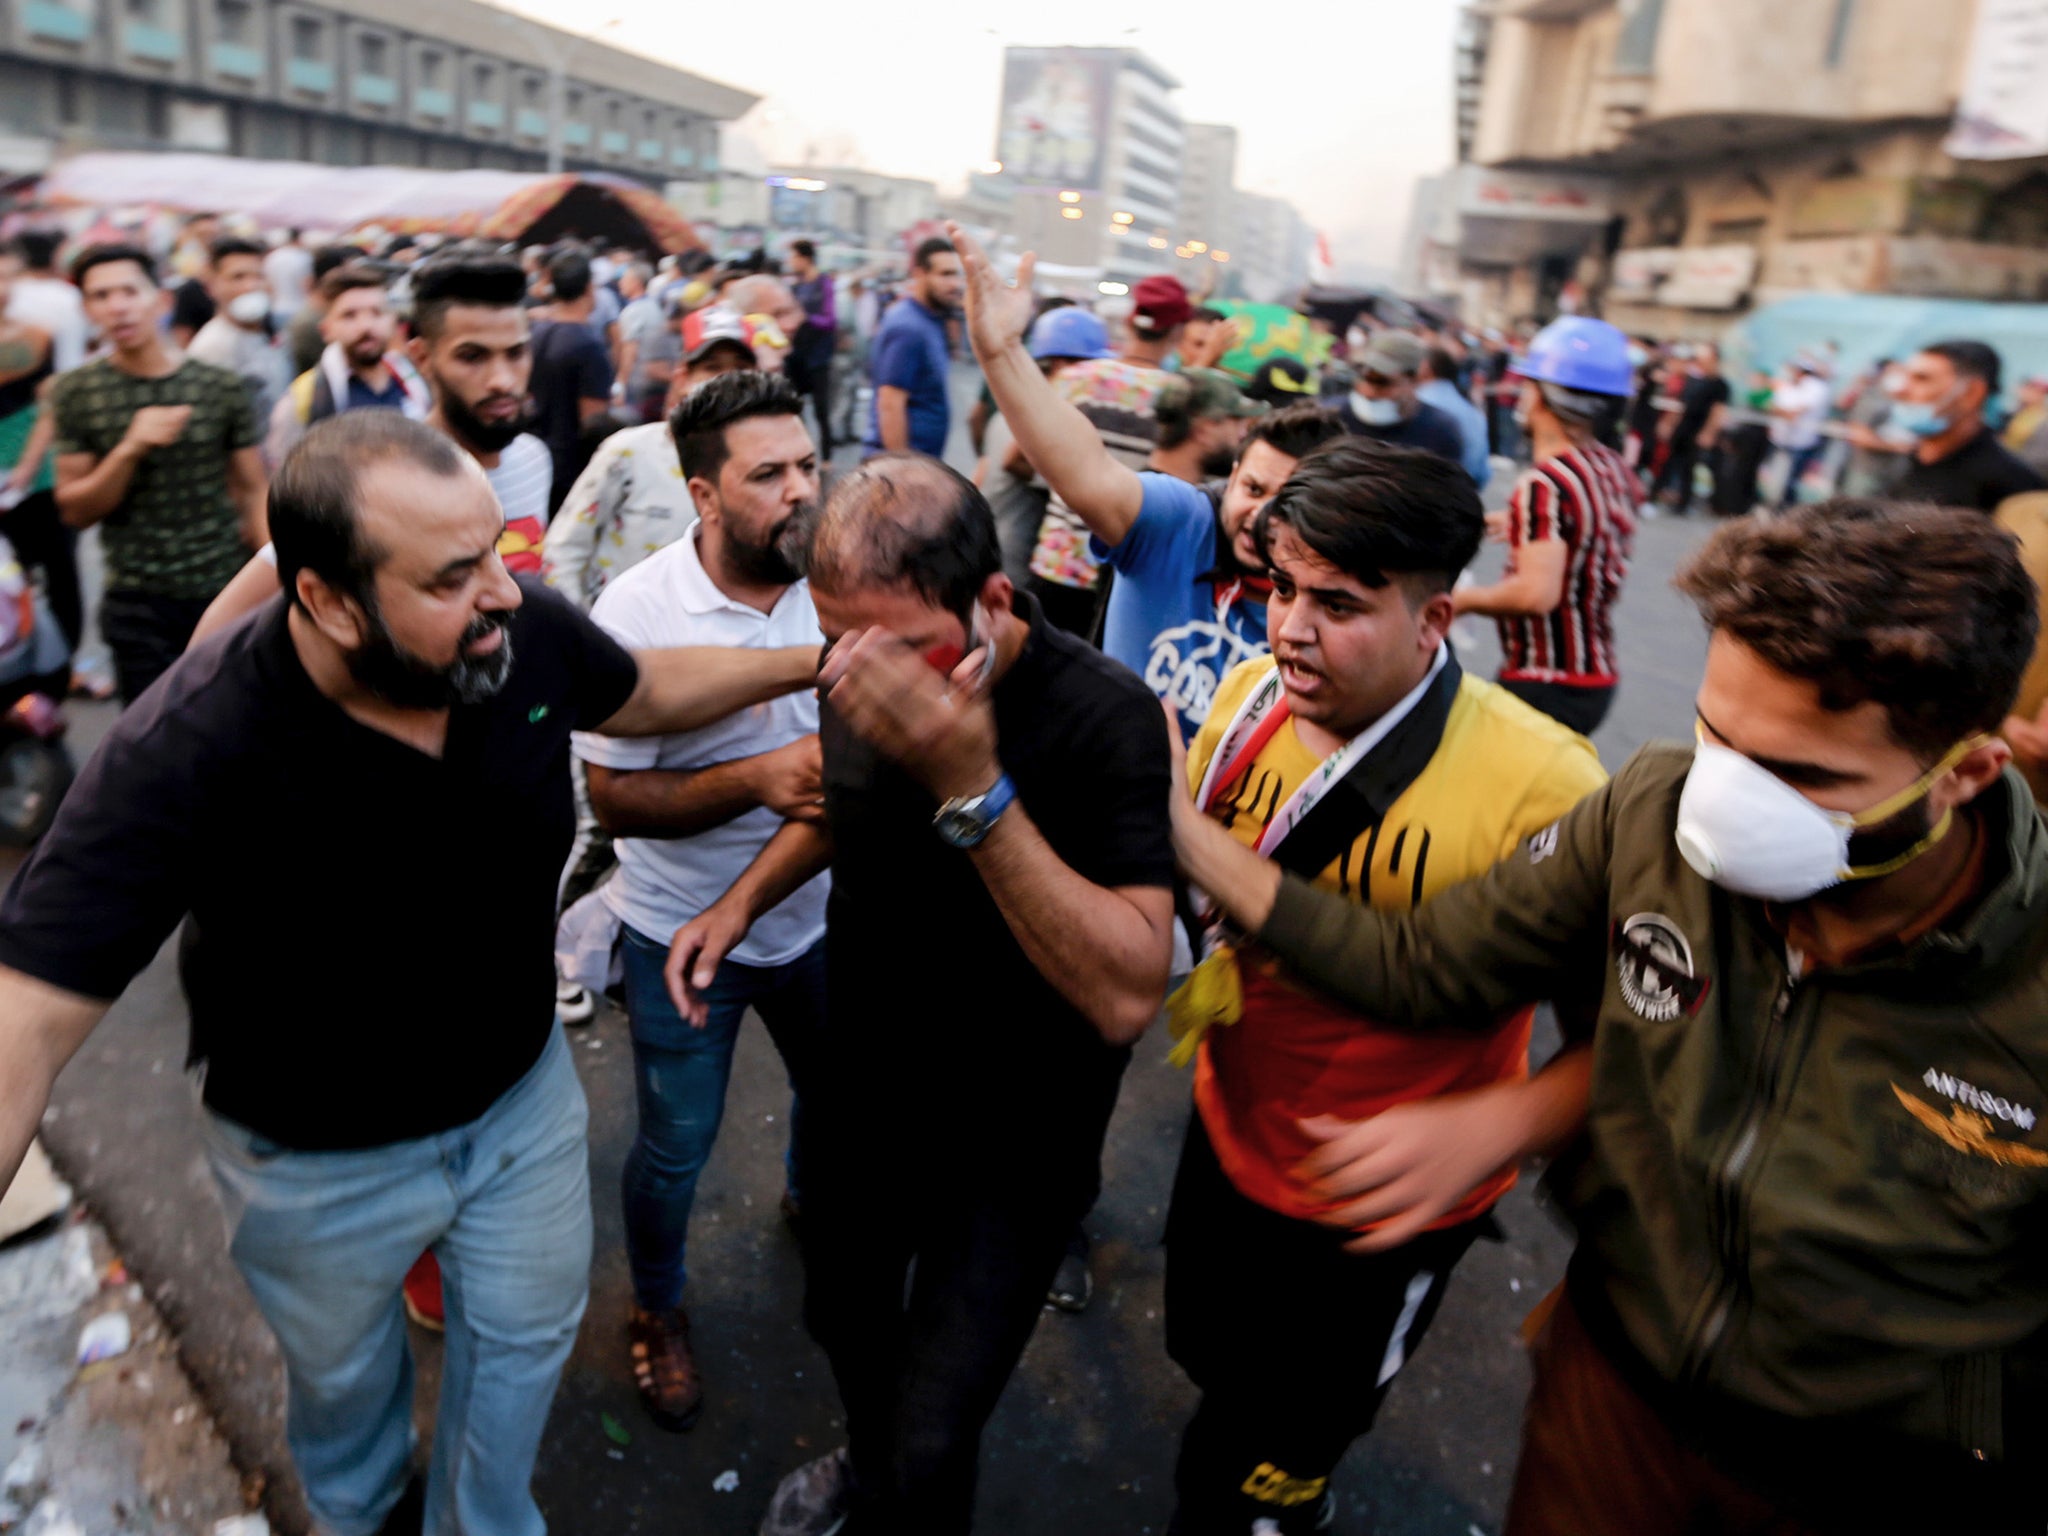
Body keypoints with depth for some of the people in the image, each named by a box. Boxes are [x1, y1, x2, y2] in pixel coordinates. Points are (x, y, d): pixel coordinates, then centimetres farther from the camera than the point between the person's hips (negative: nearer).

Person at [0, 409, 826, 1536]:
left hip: (524, 1095, 3)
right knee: (342, 1376, 28)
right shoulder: (185, 754, -35)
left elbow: (642, 693, -1)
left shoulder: (527, 631, -23)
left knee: (526, 1335, 25)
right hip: (319, 1159, -2)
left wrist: (818, 661, -4)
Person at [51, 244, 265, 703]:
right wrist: (131, 448, -17)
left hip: (227, 590, 0)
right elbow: (75, 511, 0)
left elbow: (253, 492, 2)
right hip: (138, 601, 0)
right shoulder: (75, 393, 1)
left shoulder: (223, 388, 0)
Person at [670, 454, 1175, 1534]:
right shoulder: (858, 675, -11)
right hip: (858, 1090, 6)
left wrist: (972, 787, -45)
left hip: (1005, 1148, -6)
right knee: (842, 1318, 29)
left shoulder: (1102, 718, -30)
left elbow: (1127, 995, -39)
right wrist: (745, 897, -3)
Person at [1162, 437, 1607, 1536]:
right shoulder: (1250, 697, -12)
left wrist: (1486, 1127, -33)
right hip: (1228, 1134, 6)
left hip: (1381, 1216, -5)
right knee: (1205, 1355, 31)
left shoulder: (1540, 787, -30)